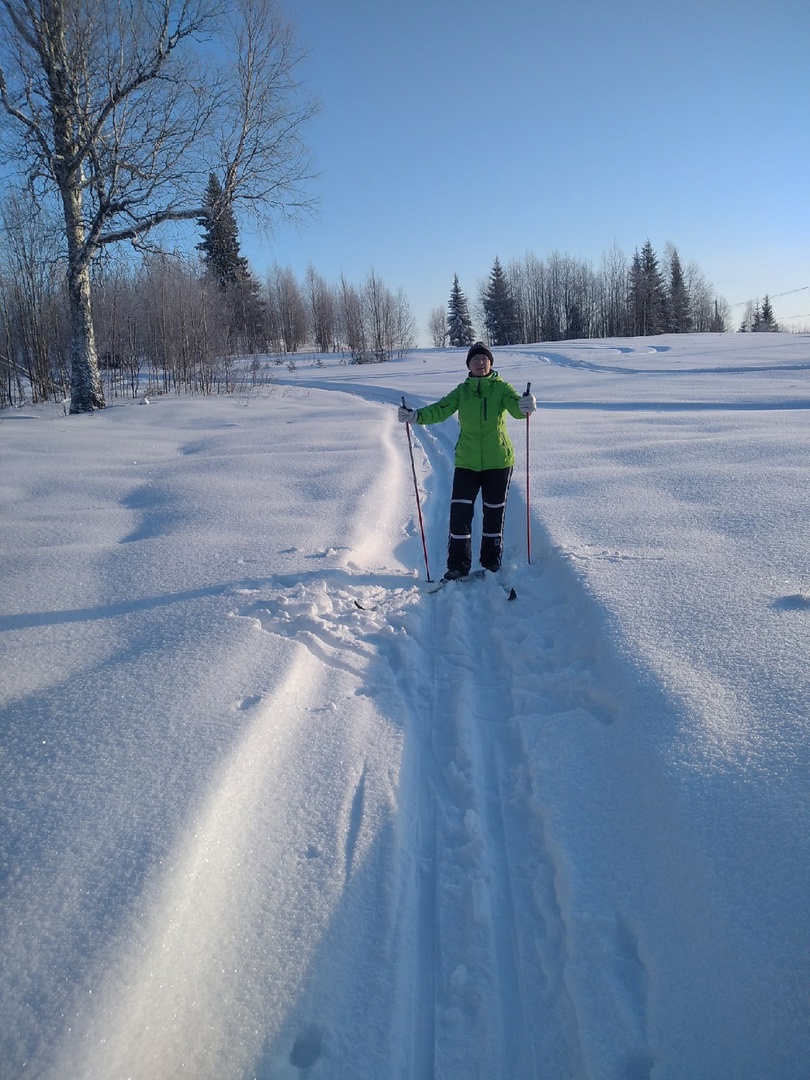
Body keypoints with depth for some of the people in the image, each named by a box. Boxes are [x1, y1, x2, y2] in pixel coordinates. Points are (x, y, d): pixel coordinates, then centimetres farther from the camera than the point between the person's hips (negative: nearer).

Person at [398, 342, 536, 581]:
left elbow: (515, 406, -19)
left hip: (499, 461, -1)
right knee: (459, 512, -6)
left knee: (494, 513, 9)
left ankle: (491, 564, 24)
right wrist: (416, 416, -27)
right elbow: (440, 410, -8)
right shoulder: (461, 391, 4)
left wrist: (525, 406, -43)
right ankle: (458, 566, 4)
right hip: (466, 462, 1)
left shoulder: (501, 388, -1)